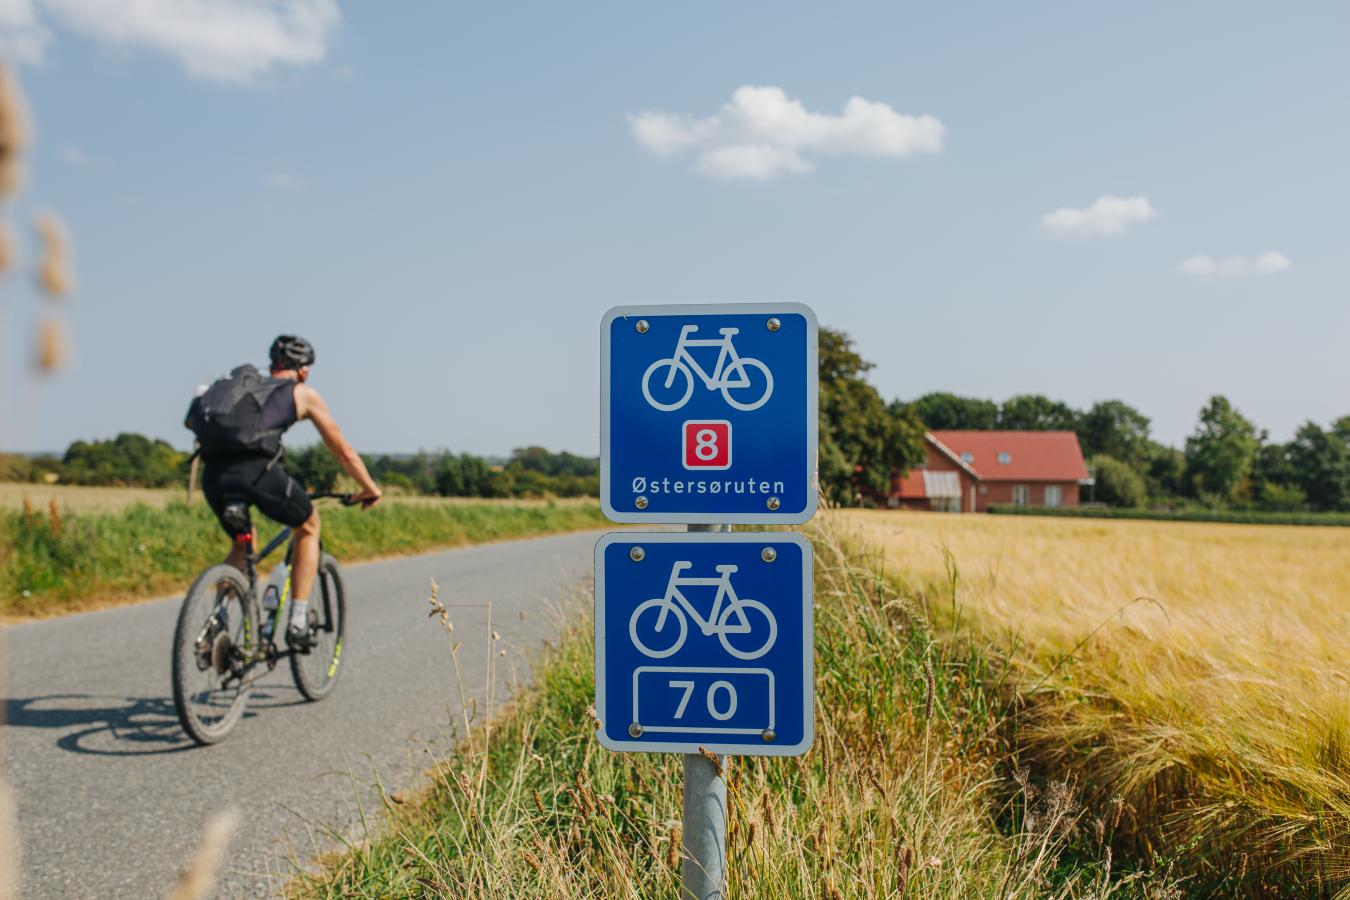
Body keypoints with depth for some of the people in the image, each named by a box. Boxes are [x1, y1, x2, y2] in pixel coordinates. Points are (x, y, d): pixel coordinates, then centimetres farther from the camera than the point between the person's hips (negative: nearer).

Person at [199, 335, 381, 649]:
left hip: (213, 472, 5)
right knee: (309, 526, 22)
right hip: (255, 467, -5)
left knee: (243, 542, 31)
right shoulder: (303, 393, 21)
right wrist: (370, 489, 41)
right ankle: (298, 622, 15)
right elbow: (344, 452, 26)